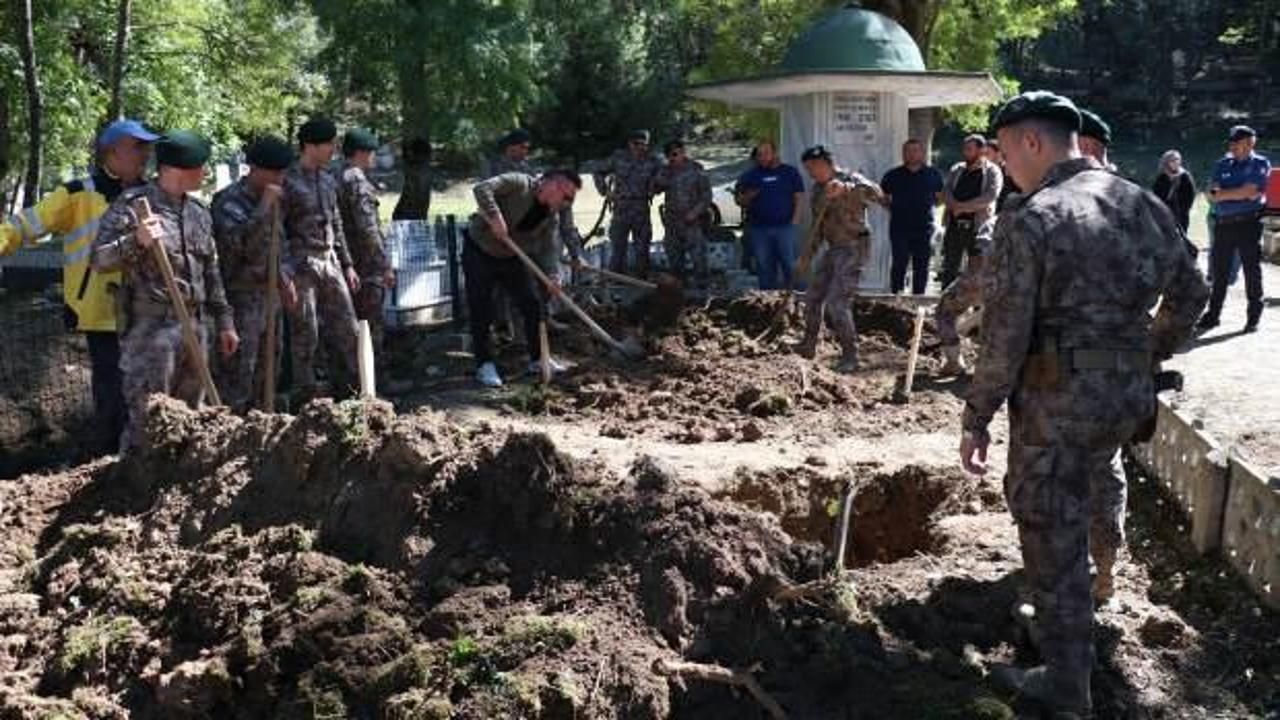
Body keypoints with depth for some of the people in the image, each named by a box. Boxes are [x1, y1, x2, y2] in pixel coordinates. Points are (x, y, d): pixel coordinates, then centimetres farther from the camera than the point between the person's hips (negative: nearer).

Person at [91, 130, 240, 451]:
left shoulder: (199, 212, 14)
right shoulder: (132, 204, -7)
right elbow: (98, 260, -9)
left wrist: (224, 320, 17)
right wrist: (136, 241, -26)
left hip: (194, 326, 7)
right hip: (151, 327, -7)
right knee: (146, 418, -7)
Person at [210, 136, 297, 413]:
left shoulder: (270, 200, 13)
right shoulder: (230, 201, -14)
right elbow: (240, 241, -31)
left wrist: (283, 280, 17)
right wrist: (265, 205, -27)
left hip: (266, 294, 9)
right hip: (239, 297, -9)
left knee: (265, 367, 16)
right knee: (237, 371, -8)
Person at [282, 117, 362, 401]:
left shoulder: (328, 179, 13)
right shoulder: (288, 180, -10)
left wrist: (347, 264, 19)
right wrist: (285, 270, -21)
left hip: (330, 261, 7)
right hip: (302, 263, -7)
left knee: (346, 329, 8)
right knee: (306, 335, -1)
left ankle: (347, 392, 19)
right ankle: (307, 396, 9)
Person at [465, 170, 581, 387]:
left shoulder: (552, 217, -3)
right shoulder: (519, 184, -22)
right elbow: (482, 189, -32)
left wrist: (552, 276, -23)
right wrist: (495, 217, -41)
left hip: (511, 258, 6)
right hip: (479, 253, -6)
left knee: (533, 307, 4)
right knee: (481, 312, -3)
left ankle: (538, 359, 19)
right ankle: (484, 365, 10)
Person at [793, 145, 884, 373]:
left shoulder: (850, 179, -9)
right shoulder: (818, 190, 13)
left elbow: (875, 192, -30)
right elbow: (818, 228, 19)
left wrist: (845, 188, -42)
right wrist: (805, 259, 17)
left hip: (854, 247, -8)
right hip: (834, 249, 8)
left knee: (837, 303, -14)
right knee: (812, 298, 13)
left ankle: (850, 356, -4)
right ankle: (808, 346, 30)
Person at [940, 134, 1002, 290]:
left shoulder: (992, 171, 1)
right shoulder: (957, 169, 16)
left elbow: (991, 195, -13)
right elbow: (946, 192, 5)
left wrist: (962, 206, -13)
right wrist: (957, 206, -15)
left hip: (978, 226, -5)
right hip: (954, 224, 5)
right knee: (949, 267, 7)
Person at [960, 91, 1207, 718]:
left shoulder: (1029, 220, -15)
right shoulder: (1144, 205, 6)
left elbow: (1005, 337, -17)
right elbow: (1189, 294, 17)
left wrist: (976, 419, -7)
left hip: (1059, 402, -7)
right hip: (1130, 395, 7)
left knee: (1054, 537, 5)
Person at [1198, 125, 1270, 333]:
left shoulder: (1260, 164, 1)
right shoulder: (1223, 164, 15)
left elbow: (1253, 191, -12)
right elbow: (1213, 194, 5)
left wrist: (1224, 194, -5)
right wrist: (1240, 193, -9)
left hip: (1249, 224, -4)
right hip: (1223, 224, 4)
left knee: (1252, 270, 1)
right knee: (1219, 271, 7)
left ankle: (1253, 317, 9)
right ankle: (1213, 314, 16)